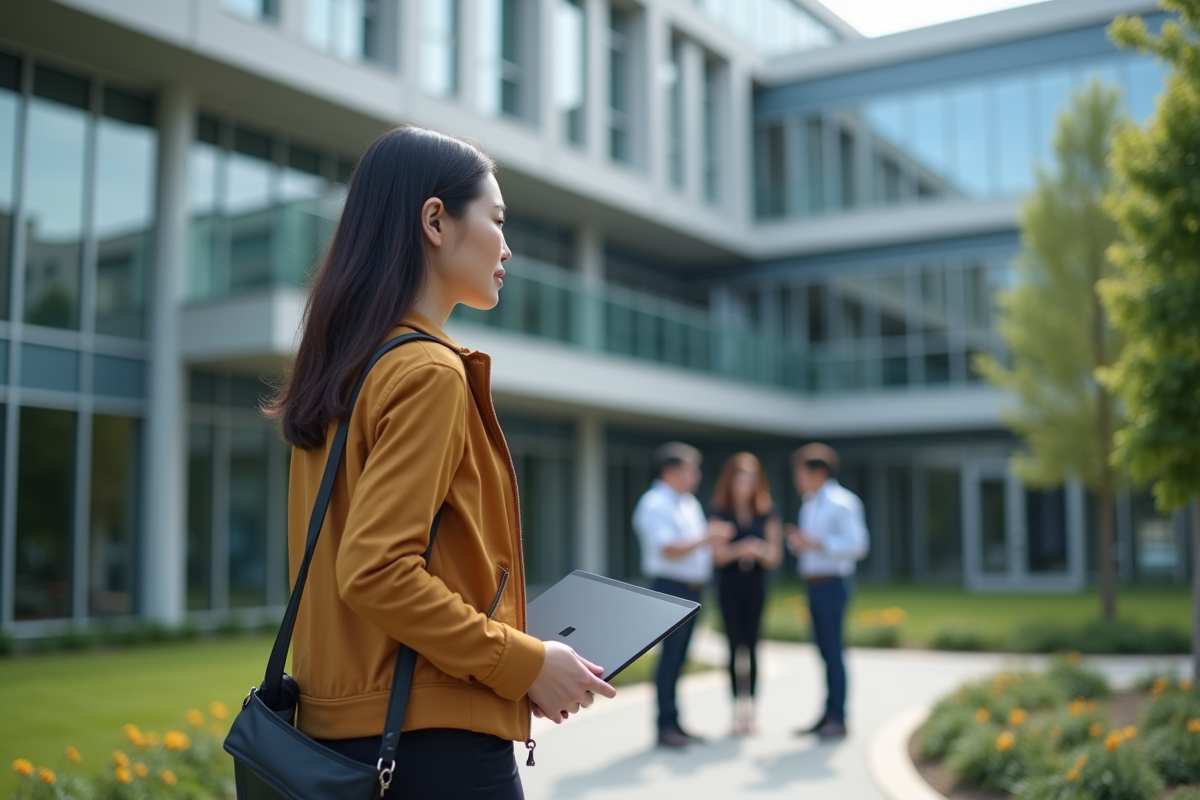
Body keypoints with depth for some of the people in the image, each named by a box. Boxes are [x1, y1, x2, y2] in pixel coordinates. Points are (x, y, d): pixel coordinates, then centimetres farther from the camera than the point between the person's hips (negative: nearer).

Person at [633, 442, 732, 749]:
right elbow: (669, 549, -19)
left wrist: (714, 539, 5)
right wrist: (705, 538, -19)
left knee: (679, 658, 11)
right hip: (671, 588, -9)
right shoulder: (655, 504, -12)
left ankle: (675, 723, 16)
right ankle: (665, 726, -2)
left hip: (692, 589, 9)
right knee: (670, 657, -7)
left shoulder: (690, 504, 17)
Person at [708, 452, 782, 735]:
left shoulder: (767, 511, 3)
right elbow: (718, 555, -4)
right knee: (735, 645, -1)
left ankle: (750, 708, 5)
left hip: (756, 583, 1)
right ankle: (739, 707, 3)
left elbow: (774, 556, 3)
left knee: (751, 645, 0)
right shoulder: (719, 511, 0)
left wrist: (759, 551, -18)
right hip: (729, 584, -1)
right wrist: (740, 549, -22)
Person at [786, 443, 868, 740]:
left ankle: (838, 719, 3)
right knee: (825, 649, 12)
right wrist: (797, 541, 3)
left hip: (832, 583, -8)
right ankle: (828, 715, 19)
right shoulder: (809, 504, 16)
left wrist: (816, 543, -22)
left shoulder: (841, 502, -12)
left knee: (833, 650, -5)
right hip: (813, 582, 8)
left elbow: (857, 544, -19)